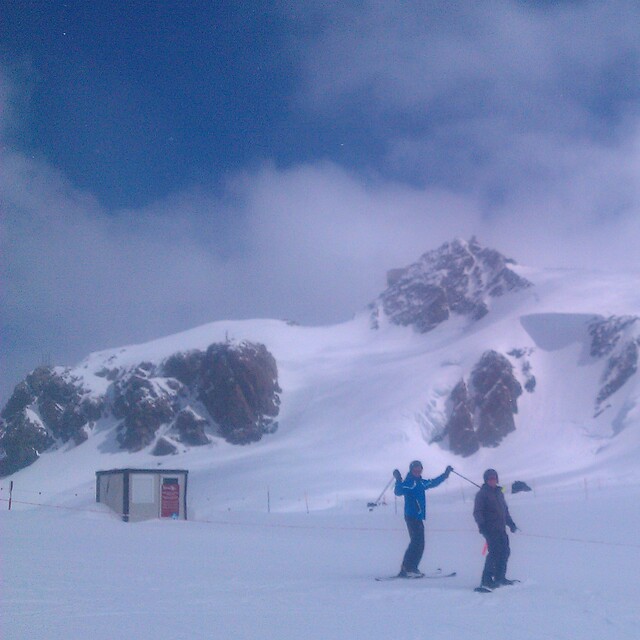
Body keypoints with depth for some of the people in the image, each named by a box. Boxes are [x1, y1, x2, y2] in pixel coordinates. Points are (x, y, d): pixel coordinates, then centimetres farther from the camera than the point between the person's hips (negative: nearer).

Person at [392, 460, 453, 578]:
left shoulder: (421, 482, 16)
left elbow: (433, 482, 32)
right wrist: (398, 480, -39)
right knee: (417, 542, -14)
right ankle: (407, 569, -15)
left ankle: (411, 568, 14)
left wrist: (446, 473, 37)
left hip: (418, 517, 9)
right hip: (412, 516, -9)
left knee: (418, 543, 10)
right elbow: (398, 491, -25)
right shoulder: (408, 482, -9)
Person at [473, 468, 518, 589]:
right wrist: (481, 524, -22)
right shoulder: (481, 494, -3)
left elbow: (505, 509, 29)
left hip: (501, 528, 8)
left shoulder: (499, 493, 19)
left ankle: (499, 577, 20)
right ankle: (486, 580, -14)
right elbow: (477, 512, -9)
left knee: (505, 552, 8)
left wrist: (511, 523, 25)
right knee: (494, 552, -16)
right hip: (490, 528, -8)